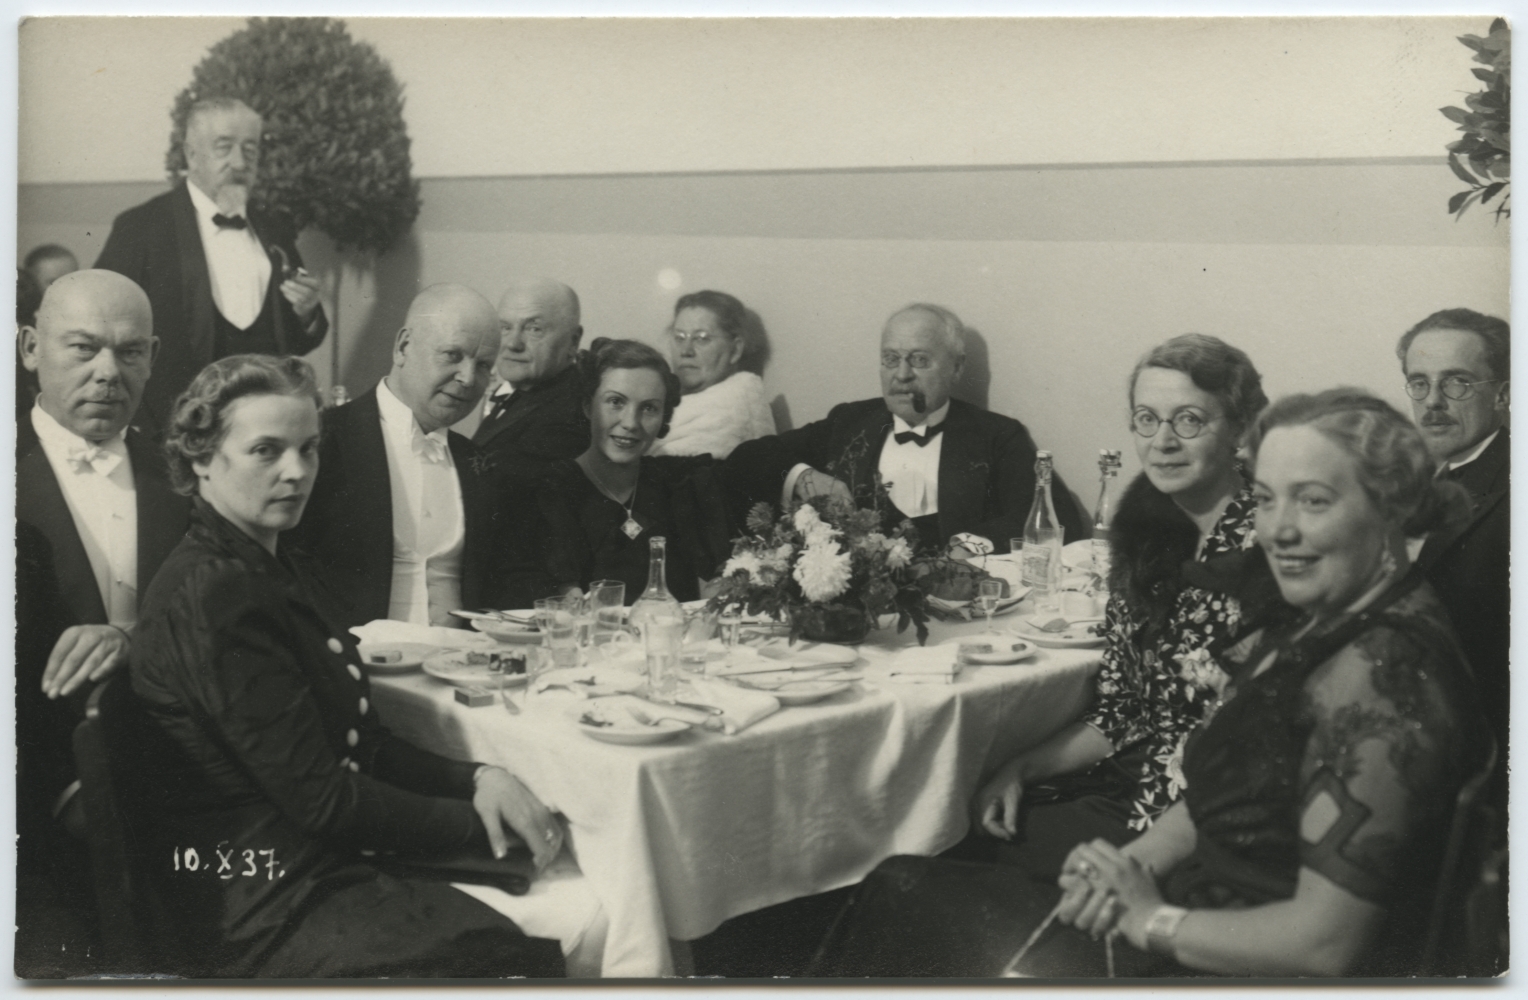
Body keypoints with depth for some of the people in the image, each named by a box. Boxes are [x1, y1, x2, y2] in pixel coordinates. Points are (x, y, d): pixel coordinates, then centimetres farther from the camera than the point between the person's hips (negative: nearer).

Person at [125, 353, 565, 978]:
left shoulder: (282, 572, 13)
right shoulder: (214, 595, -18)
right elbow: (322, 800, -17)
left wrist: (476, 780, -4)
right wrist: (479, 822, -11)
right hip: (264, 916, -9)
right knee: (530, 959, -21)